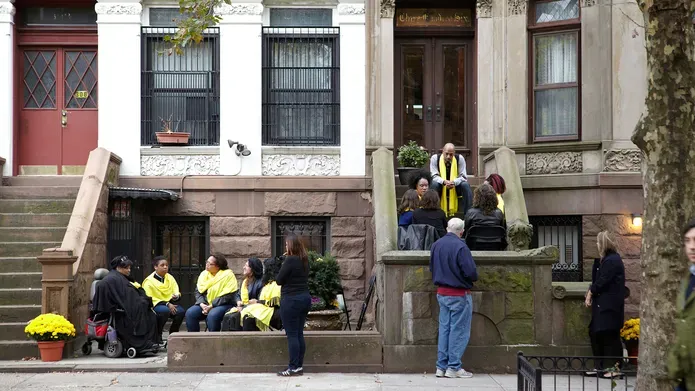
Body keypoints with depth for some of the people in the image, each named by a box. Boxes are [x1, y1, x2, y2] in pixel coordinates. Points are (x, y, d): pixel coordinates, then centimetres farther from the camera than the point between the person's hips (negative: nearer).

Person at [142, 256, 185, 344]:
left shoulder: (170, 278, 12)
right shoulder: (149, 281, -6)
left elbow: (177, 293, 11)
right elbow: (149, 299, -12)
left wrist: (176, 296, -17)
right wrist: (167, 304, -20)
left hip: (169, 304, 5)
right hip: (155, 305, -5)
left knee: (181, 311, -26)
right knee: (165, 310, -38)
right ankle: (157, 335, -18)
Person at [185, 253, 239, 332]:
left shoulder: (228, 275, -10)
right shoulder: (204, 274, 8)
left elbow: (227, 296, -15)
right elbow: (198, 291, 9)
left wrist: (211, 306, -19)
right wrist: (202, 304, -11)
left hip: (224, 305, -6)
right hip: (205, 304, 6)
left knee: (212, 315, -35)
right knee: (190, 313, -17)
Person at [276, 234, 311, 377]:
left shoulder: (290, 260, -15)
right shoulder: (305, 260, 8)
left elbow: (279, 280, -11)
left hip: (291, 300, -8)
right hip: (305, 298, 8)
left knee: (292, 335, -4)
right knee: (299, 334, 11)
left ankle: (294, 368, -4)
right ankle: (299, 366, 14)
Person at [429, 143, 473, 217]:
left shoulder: (460, 158, -11)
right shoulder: (435, 158, -12)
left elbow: (463, 177, -11)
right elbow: (434, 176, -13)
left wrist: (454, 182, -34)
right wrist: (444, 181, -35)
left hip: (455, 187, 1)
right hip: (441, 186, -1)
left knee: (466, 185, -29)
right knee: (434, 184, -33)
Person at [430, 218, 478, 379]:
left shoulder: (436, 245, 4)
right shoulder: (460, 246, -19)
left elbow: (432, 267, 14)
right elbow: (471, 272, -20)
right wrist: (473, 278, 0)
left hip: (441, 292, 7)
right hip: (459, 294, -7)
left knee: (444, 328, 12)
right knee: (459, 330, 1)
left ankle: (441, 366, 15)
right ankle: (454, 367, 4)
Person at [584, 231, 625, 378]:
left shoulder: (612, 261, -16)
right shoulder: (605, 259, 15)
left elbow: (602, 282, -18)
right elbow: (597, 279, 14)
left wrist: (590, 292, -4)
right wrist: (591, 292, 0)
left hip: (609, 305, -10)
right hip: (602, 304, 10)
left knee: (609, 335, -5)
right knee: (595, 333, 11)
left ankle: (614, 367, 1)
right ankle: (602, 366, 17)